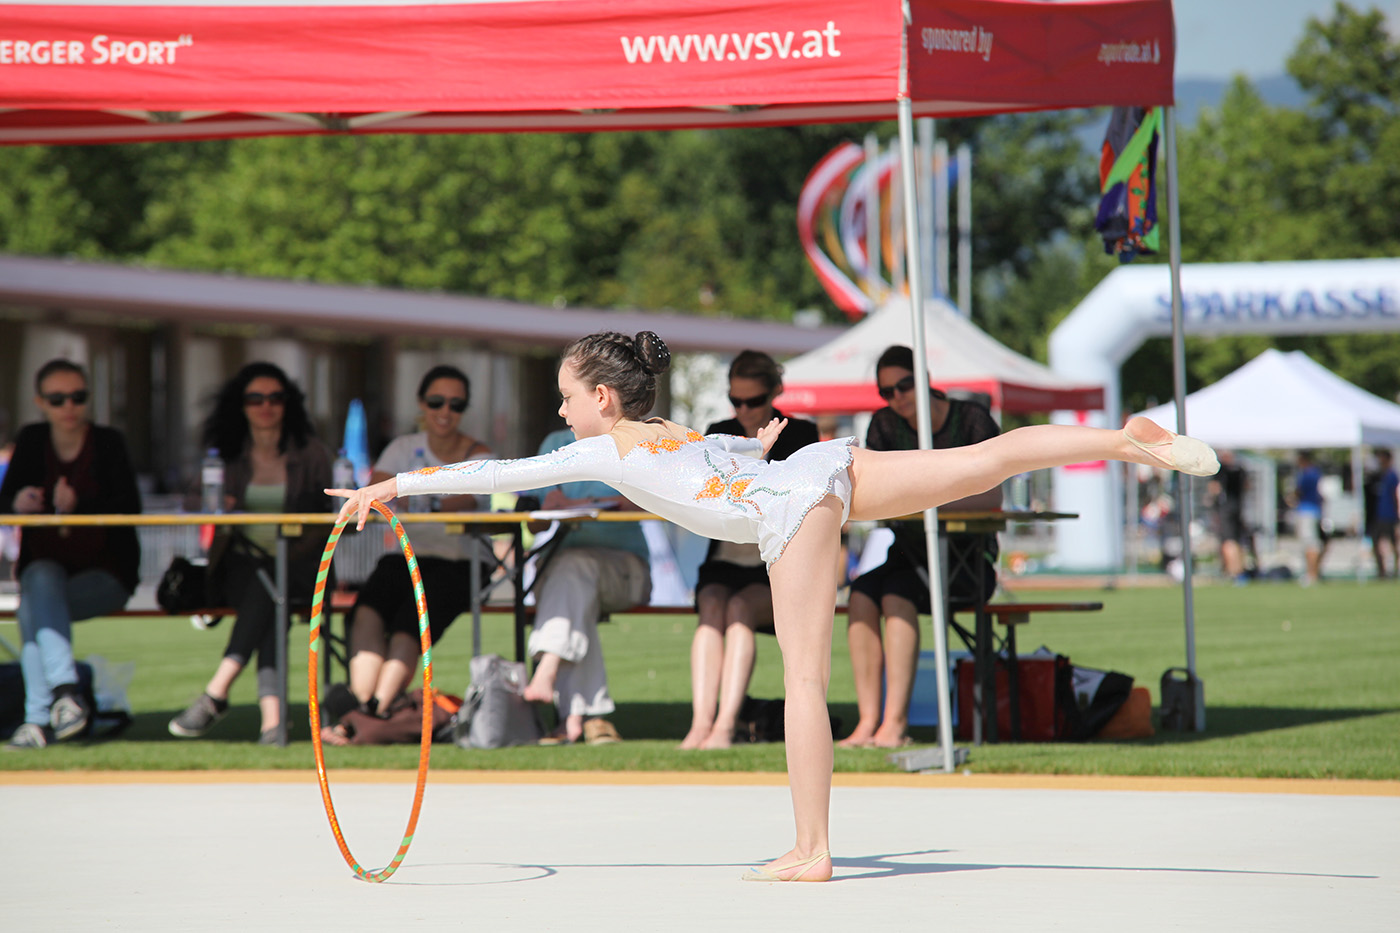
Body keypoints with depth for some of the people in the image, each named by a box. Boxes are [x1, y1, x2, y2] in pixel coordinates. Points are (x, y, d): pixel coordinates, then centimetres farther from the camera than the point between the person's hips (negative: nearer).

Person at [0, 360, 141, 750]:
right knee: (40, 579, -33)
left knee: (33, 607, -30)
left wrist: (79, 506, -28)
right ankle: (65, 690, -43)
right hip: (46, 566, 3)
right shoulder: (32, 440, 7)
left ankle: (38, 716, -36)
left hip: (105, 575, -3)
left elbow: (130, 506, -13)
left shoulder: (108, 442, -3)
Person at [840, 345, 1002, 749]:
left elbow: (992, 495, -17)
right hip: (910, 556, 4)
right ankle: (867, 719, -31)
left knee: (896, 596, -32)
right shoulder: (886, 425, 7)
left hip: (967, 563, -4)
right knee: (861, 595, -27)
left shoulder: (972, 420, -7)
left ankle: (895, 721, -36)